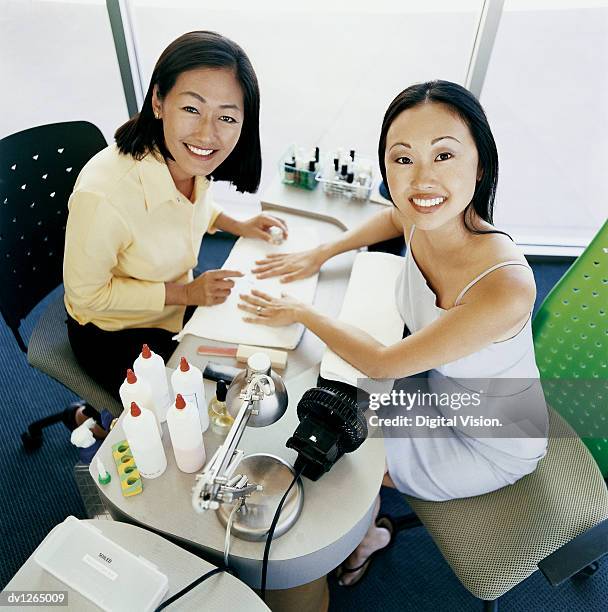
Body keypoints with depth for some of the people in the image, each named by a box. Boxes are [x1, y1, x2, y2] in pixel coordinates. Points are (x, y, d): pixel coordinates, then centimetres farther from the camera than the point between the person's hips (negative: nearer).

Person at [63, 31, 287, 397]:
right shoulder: (103, 195, -38)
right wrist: (186, 293, -24)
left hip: (179, 302, 6)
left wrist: (238, 226, -6)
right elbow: (87, 294, -22)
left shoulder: (191, 159, -18)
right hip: (113, 334, -6)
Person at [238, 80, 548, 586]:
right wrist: (321, 253, -2)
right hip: (436, 384, 6)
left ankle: (367, 535, 36)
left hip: (490, 445, -6)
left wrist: (302, 313, -19)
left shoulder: (505, 287, -40)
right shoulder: (424, 221, -19)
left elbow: (383, 364, -31)